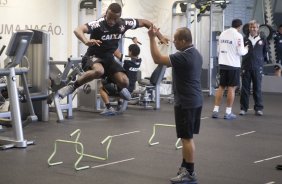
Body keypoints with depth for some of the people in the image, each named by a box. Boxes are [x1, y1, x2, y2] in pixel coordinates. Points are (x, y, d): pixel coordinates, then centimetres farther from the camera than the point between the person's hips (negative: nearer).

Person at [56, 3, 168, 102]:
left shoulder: (124, 23, -9)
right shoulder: (98, 24, -24)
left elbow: (145, 22, 4)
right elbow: (78, 30, -39)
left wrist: (160, 37, 0)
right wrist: (86, 41, -59)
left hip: (108, 58, 5)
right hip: (93, 57, -5)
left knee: (124, 82, -15)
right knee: (99, 71, -41)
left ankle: (119, 87, 25)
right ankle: (72, 86, -21)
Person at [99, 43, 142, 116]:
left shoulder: (127, 60, -20)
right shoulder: (139, 61, -2)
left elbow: (115, 52, -16)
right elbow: (136, 50, 18)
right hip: (130, 89, 7)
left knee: (102, 89, 11)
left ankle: (109, 109, -4)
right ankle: (119, 106, 27)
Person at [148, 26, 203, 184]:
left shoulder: (184, 56, -20)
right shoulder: (196, 54, 12)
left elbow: (158, 59, -22)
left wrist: (152, 38, -16)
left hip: (186, 102, -10)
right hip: (195, 100, 10)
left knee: (187, 137, -4)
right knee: (187, 136, 16)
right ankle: (185, 167, 24)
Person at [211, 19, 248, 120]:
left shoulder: (222, 34, 9)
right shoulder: (238, 36, -10)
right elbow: (240, 52, -13)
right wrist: (246, 49, 7)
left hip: (222, 64, 6)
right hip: (233, 65, -5)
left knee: (221, 87, 12)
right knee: (231, 88, 2)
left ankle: (215, 110, 8)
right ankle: (228, 112, 4)